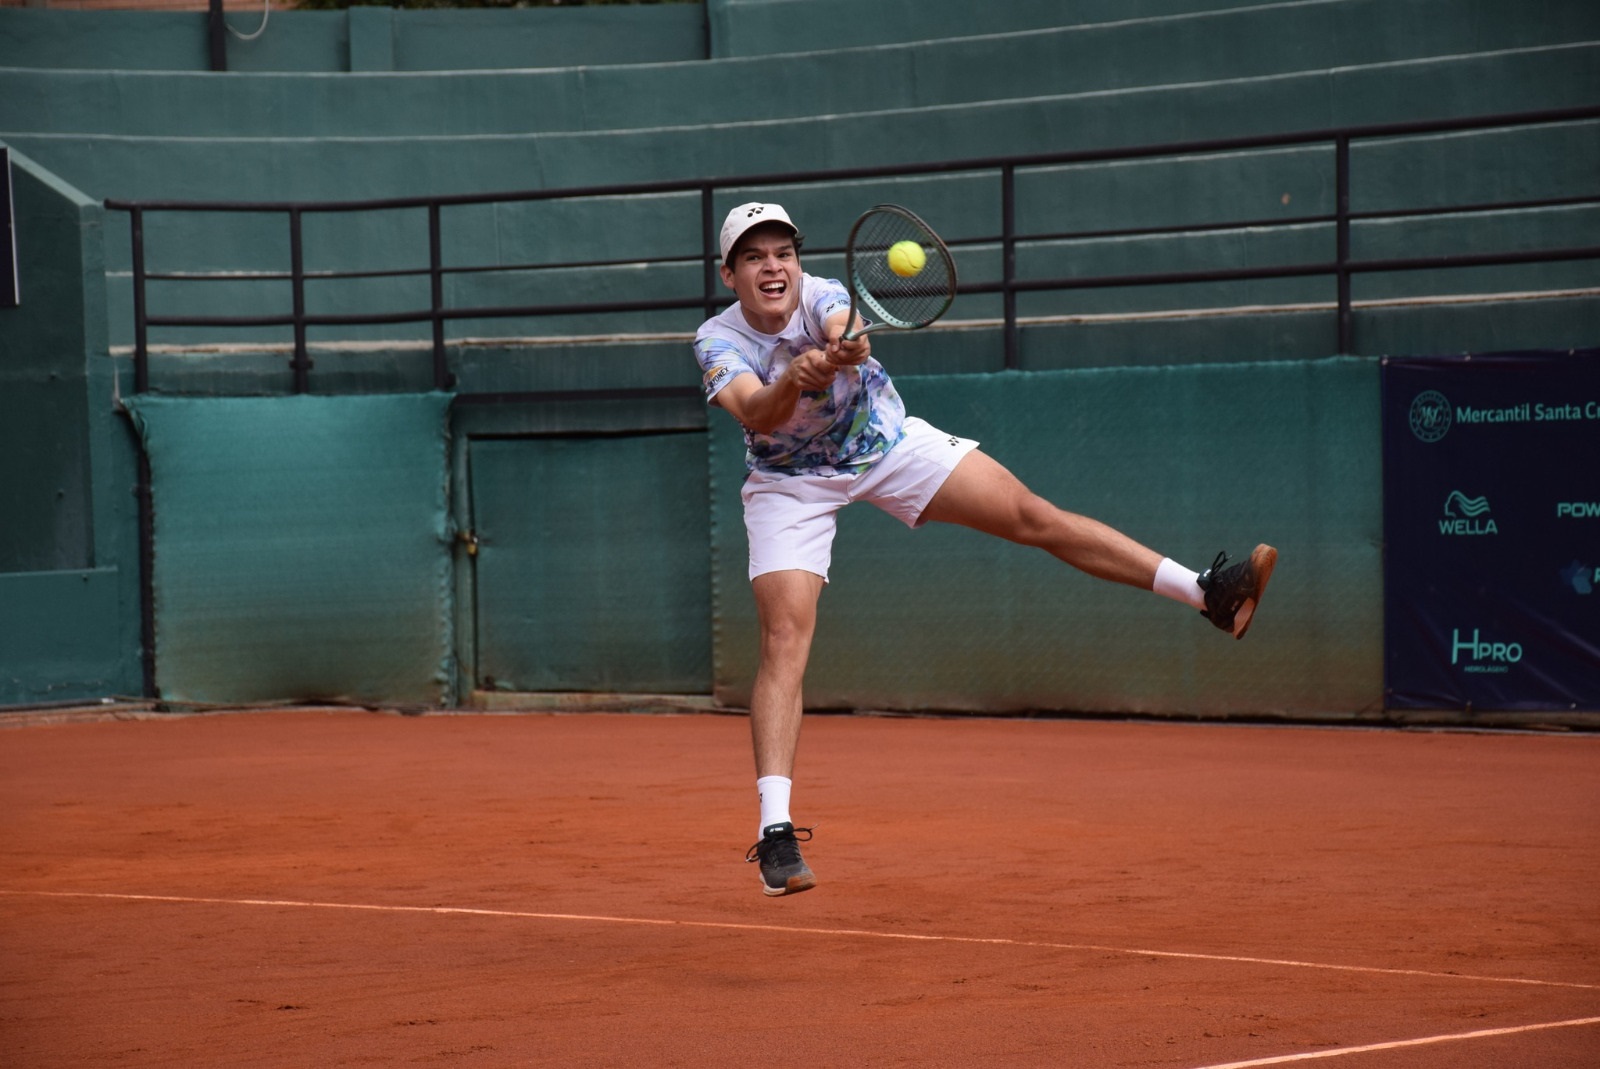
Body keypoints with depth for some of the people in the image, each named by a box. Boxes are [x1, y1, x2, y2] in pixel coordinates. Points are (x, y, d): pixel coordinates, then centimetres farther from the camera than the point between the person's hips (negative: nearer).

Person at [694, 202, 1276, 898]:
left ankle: (1205, 593, -6)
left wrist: (844, 349, -70)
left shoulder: (822, 296, -22)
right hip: (791, 482, -1)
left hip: (886, 443, 1)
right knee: (784, 639, -17)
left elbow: (843, 330, -46)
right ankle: (775, 830, -22)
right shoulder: (718, 341, -22)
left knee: (1034, 516, -8)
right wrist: (794, 380, -61)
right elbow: (754, 413, -41)